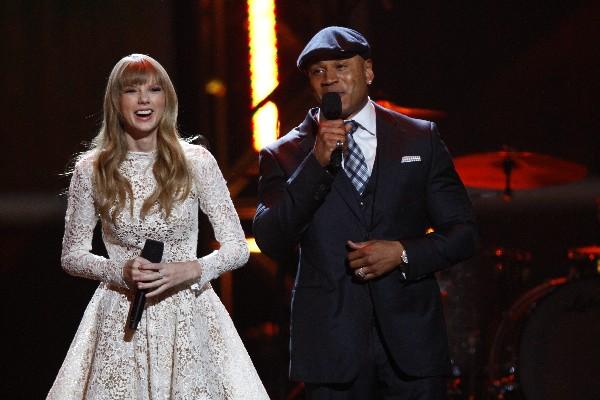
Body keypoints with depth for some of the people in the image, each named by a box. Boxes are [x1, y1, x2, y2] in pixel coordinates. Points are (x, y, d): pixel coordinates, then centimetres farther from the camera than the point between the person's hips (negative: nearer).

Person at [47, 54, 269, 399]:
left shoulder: (197, 162, -1)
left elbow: (238, 248, 1)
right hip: (121, 318, 0)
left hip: (188, 317, 0)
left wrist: (192, 270, -16)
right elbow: (72, 255, 7)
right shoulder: (91, 170, 0)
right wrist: (120, 271, -12)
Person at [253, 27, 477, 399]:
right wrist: (316, 164, -14)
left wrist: (403, 253, -10)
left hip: (411, 340, 1)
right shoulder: (286, 155, 5)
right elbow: (270, 242, -7)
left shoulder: (420, 138, 7)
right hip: (332, 348, -1)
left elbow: (463, 233, 8)